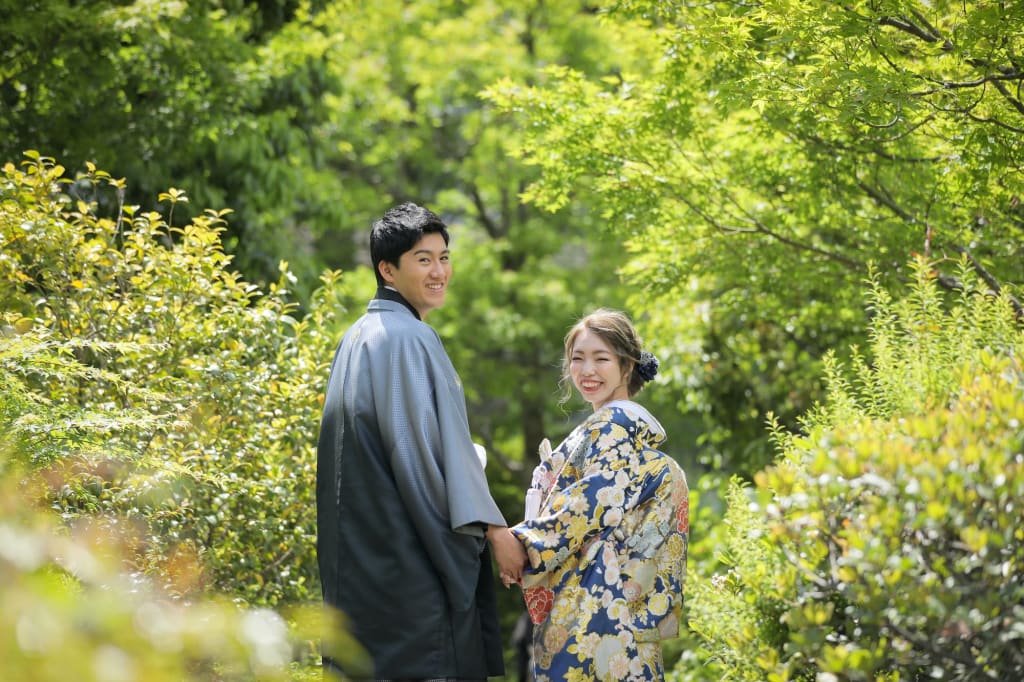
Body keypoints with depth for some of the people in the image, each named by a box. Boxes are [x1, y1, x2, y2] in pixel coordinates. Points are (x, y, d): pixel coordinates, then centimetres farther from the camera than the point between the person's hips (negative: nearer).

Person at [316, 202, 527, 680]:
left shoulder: (359, 337, 16)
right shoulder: (407, 338, -13)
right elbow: (436, 445, -18)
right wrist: (493, 528, -14)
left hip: (367, 551, 10)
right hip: (411, 549, -10)